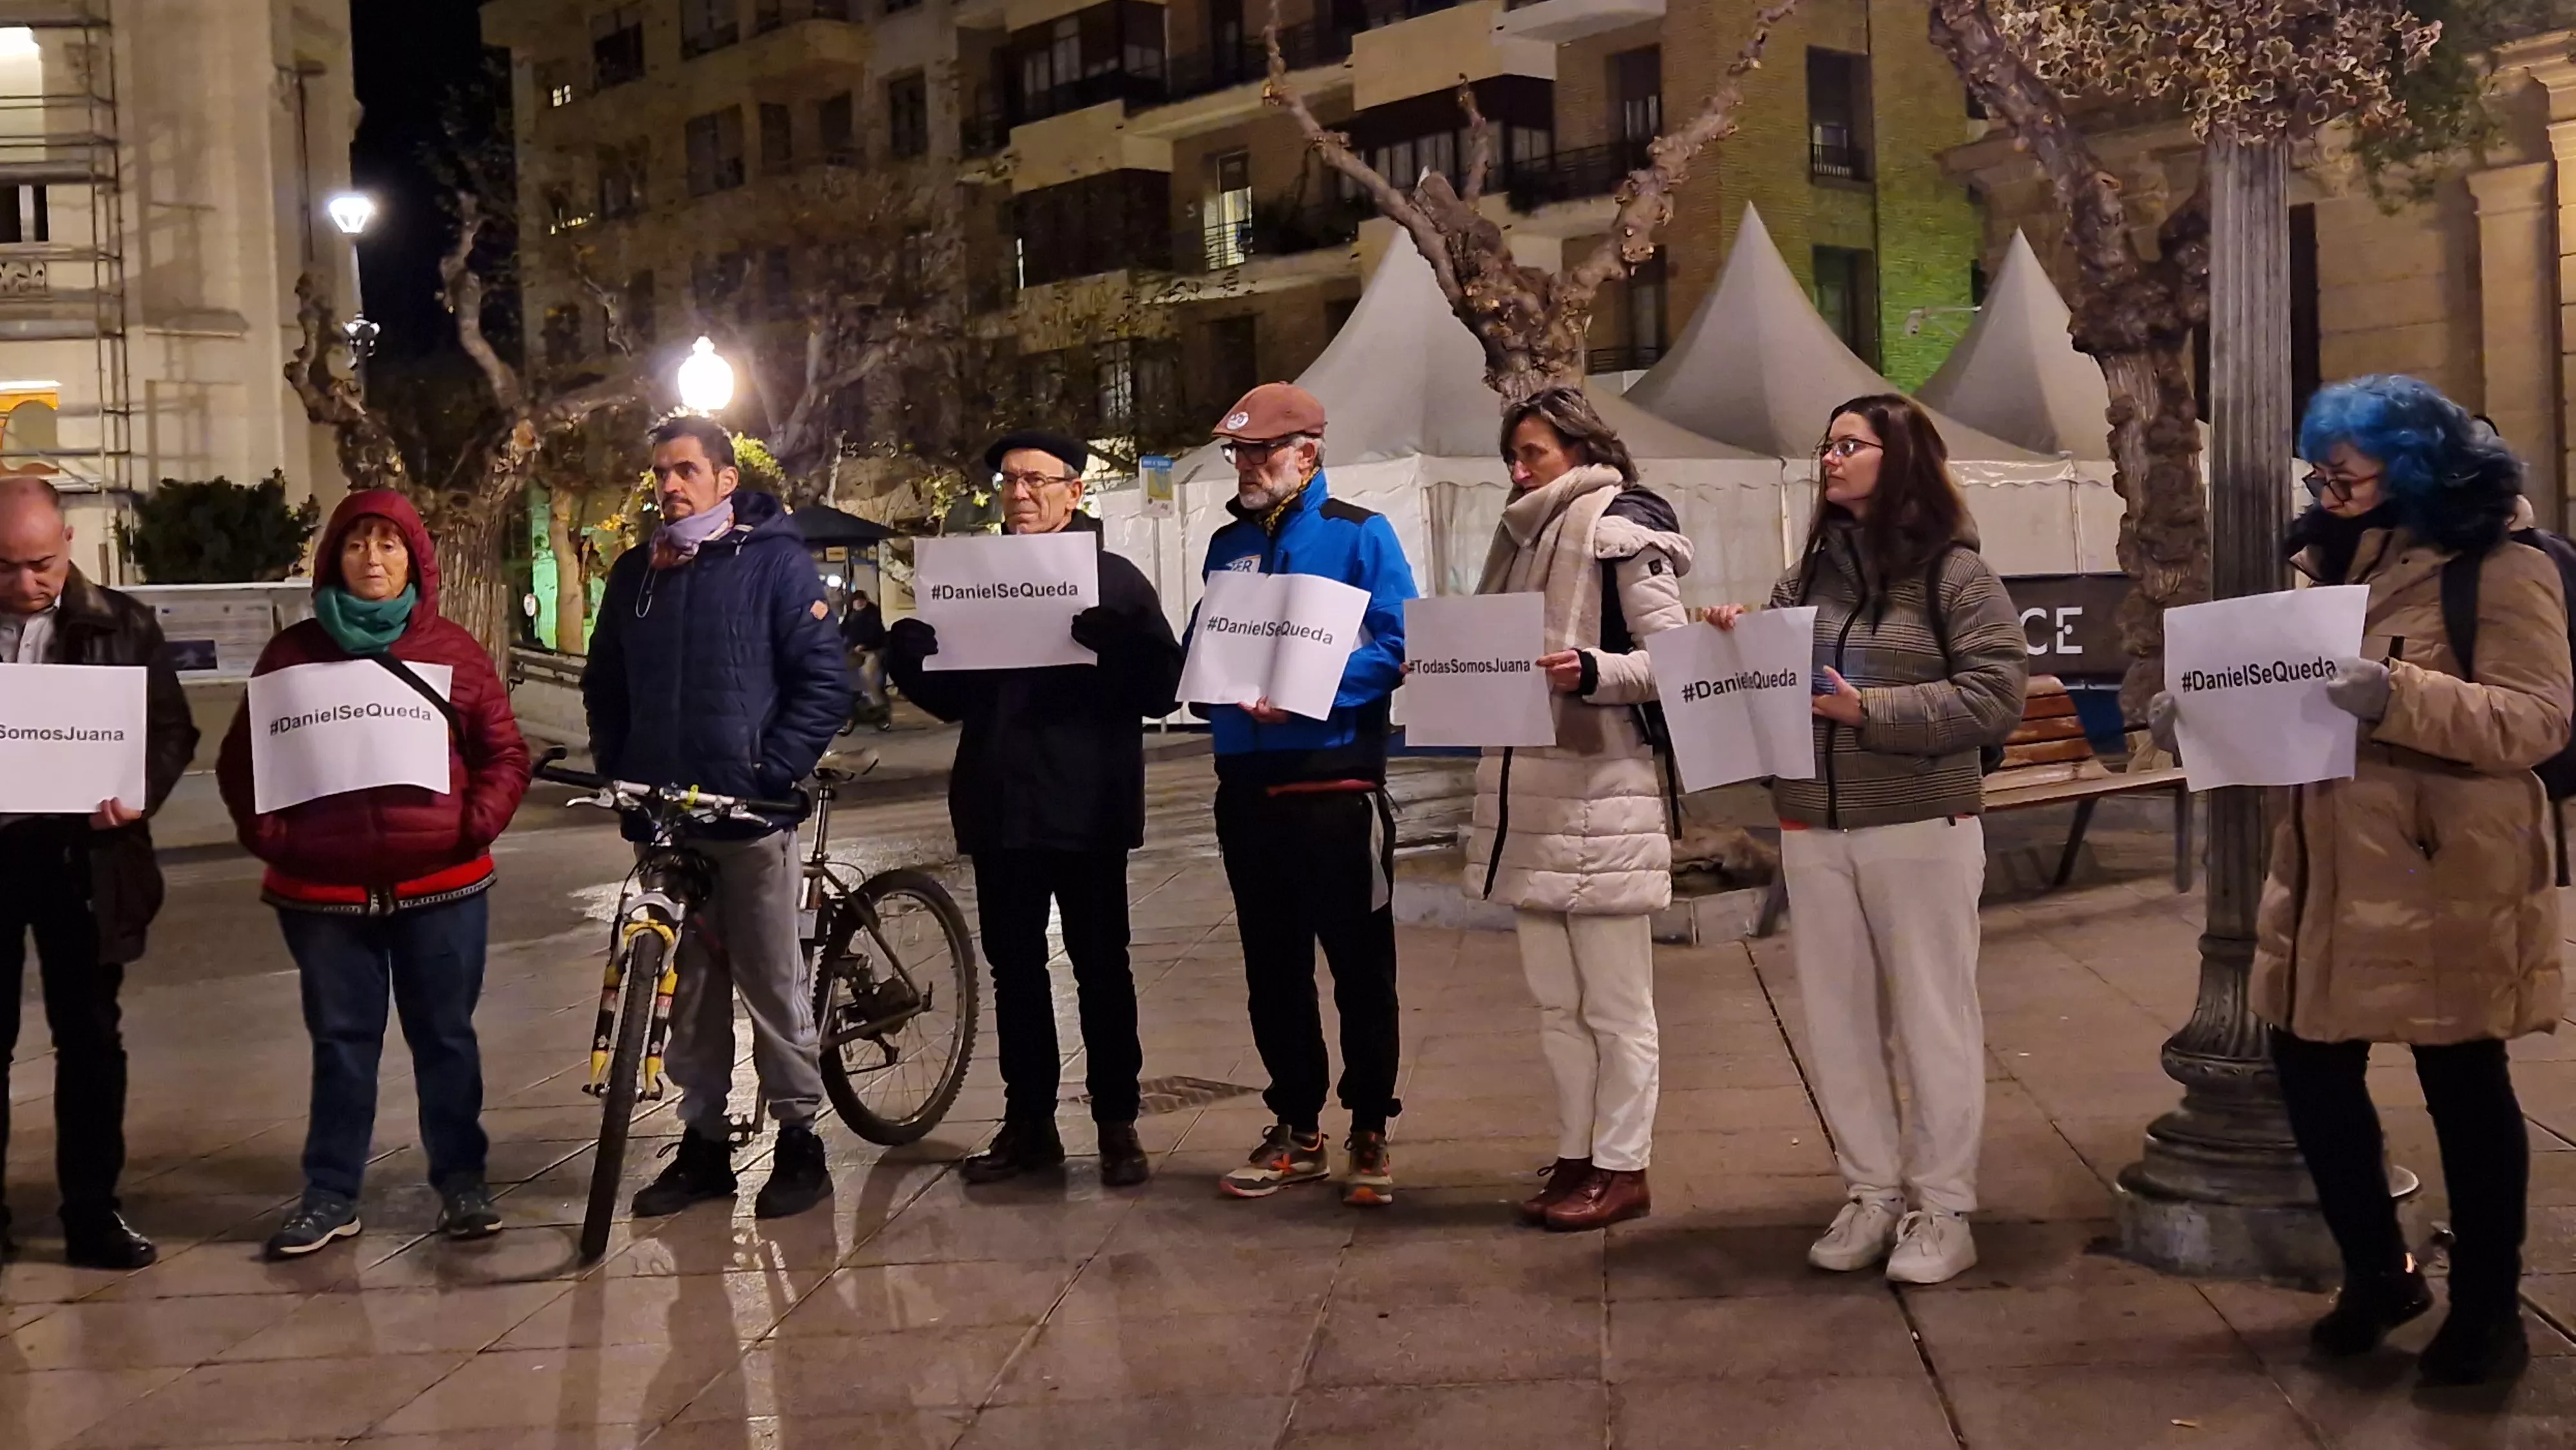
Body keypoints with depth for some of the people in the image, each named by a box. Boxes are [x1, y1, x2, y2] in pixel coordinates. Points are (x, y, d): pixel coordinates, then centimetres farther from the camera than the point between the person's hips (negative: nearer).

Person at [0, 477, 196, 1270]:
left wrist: (141, 795, -17)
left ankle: (93, 1213, 17)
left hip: (77, 851, 0)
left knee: (89, 1036, 7)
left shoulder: (121, 624, 0)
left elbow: (173, 729, 2)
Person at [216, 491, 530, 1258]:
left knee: (446, 1037, 9)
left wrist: (477, 824, -11)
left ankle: (461, 1180, 21)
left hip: (441, 885, 0)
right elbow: (240, 758, 7)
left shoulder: (454, 649, 3)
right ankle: (331, 1194, 18)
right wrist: (266, 833, -7)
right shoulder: (295, 650, 4)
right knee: (341, 1043, 9)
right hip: (324, 889, 0)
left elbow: (505, 754, 4)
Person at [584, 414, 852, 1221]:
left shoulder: (776, 562, -3)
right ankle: (702, 1143, 19)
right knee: (689, 988, 10)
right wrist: (617, 770, 7)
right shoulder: (635, 574, 13)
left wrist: (772, 775, -14)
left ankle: (798, 1142, 11)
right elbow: (604, 686, 21)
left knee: (773, 983, 0)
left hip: (749, 817, -5)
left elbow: (825, 684, -8)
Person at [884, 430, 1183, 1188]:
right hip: (1000, 806, 4)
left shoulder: (1114, 580, 0)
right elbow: (951, 695, 13)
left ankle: (1117, 1124, 13)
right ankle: (1028, 1122, 20)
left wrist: (1100, 640, -26)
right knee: (1014, 969, 10)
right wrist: (901, 644, -6)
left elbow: (1159, 687, -9)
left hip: (1086, 810, -4)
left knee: (1101, 968, 3)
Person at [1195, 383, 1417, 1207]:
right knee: (1272, 968, 11)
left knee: (1361, 967, 2)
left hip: (1335, 785, -5)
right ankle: (1296, 1130, 22)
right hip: (1248, 789, 5)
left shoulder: (1360, 536, -4)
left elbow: (1397, 647, -11)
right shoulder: (1228, 545, 13)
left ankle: (1370, 1132, 13)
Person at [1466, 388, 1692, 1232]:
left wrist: (1592, 671, -28)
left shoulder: (1622, 533, -8)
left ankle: (1622, 1170, 11)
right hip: (1526, 796, 8)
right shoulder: (1523, 536, 16)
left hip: (1602, 794, -8)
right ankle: (1578, 1158, 23)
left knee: (1616, 1004, 3)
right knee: (1556, 1003, 14)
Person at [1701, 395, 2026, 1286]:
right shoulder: (1810, 572, 11)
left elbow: (1997, 694, -13)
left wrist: (1871, 709, -18)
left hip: (1921, 829, -5)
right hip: (1813, 830, 6)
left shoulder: (1954, 572, -5)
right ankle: (1871, 1194, 22)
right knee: (1839, 1023, 10)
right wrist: (1741, 646, -3)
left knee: (1932, 1021, 4)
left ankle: (1943, 1210, 14)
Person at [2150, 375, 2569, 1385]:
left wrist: (2398, 696, -31)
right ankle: (2378, 1270, 30)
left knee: (2462, 1080, 5)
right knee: (2309, 1068, 9)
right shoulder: (2327, 564, 13)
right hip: (2328, 874, 7)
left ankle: (2488, 1306, 22)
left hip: (2446, 880, -7)